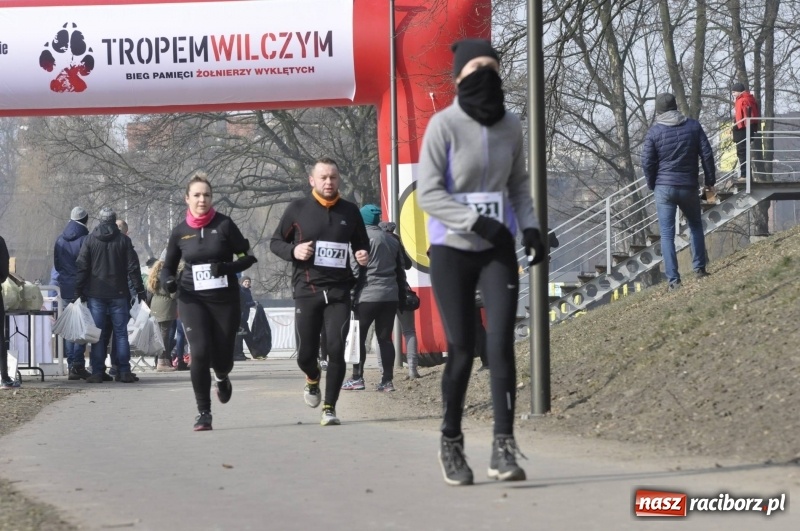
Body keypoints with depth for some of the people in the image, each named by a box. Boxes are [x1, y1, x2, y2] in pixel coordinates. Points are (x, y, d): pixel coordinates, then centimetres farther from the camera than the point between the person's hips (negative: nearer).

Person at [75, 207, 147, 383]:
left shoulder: (90, 240, 2)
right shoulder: (123, 240, 1)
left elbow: (82, 267, 0)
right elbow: (133, 267, -1)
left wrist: (79, 290, 4)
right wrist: (139, 290, 2)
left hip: (95, 294, 0)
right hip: (118, 294, 0)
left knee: (97, 334, 1)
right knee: (121, 333, 3)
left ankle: (98, 372, -3)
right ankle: (124, 372, 0)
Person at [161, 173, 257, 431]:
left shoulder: (224, 225, -3)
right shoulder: (180, 232, 3)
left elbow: (249, 256, 0)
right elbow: (168, 266, 15)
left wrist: (227, 267, -18)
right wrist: (168, 280, -7)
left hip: (225, 299, 0)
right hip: (193, 300, 0)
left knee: (223, 357, 4)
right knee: (200, 352, -17)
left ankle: (222, 378, 44)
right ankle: (203, 412, -6)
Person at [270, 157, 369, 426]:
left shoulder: (350, 211, 8)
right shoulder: (298, 209, 2)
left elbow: (361, 244, 22)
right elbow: (275, 242, 9)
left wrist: (363, 255, -1)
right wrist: (293, 251, -11)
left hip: (339, 292, 1)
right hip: (306, 290, -1)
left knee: (336, 350, -10)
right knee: (305, 353, 1)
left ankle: (329, 408, 0)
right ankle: (313, 379, 36)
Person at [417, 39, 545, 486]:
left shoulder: (510, 126, 4)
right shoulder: (444, 125, -10)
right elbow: (428, 193, -12)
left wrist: (530, 227, 1)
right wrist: (477, 223, -23)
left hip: (498, 249, 3)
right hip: (452, 249, -3)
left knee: (501, 342, -11)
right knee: (462, 349, 1)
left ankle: (504, 449, -12)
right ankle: (452, 442, 22)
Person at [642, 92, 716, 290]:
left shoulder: (654, 131, -5)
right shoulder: (693, 126, 0)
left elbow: (647, 162, -5)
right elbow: (707, 154, 0)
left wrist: (652, 184, 10)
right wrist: (710, 180, 11)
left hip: (664, 187, -2)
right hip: (689, 187, 2)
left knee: (667, 234, 1)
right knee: (695, 226, 23)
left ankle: (673, 279, -3)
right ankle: (699, 268, 19)